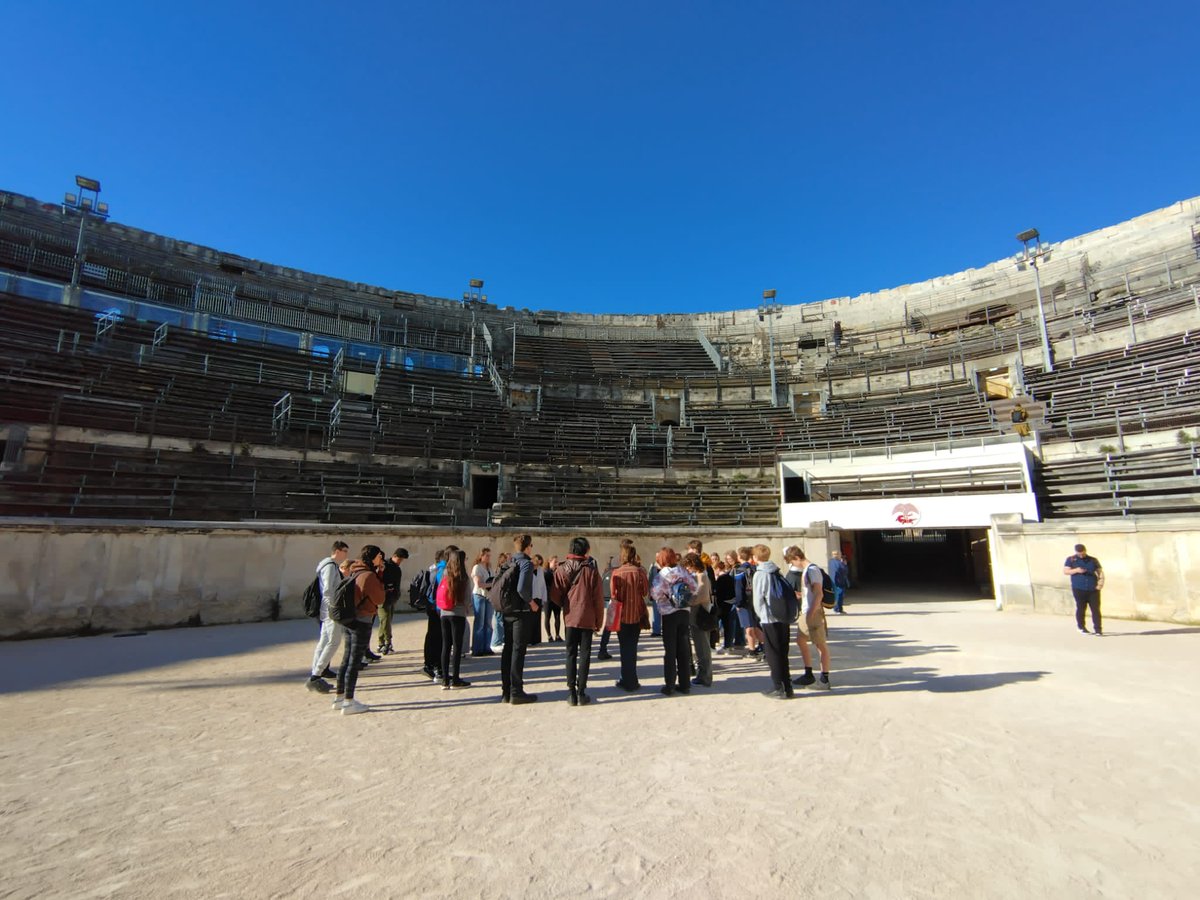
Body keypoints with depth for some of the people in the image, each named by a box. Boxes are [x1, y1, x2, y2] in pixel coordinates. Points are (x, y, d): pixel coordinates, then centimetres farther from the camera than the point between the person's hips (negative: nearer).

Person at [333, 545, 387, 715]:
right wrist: (379, 578, -4)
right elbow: (380, 599, -10)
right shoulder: (368, 575, -17)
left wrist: (377, 575, 7)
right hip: (361, 622, -9)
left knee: (347, 660, 17)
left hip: (349, 620, 9)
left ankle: (339, 698, 27)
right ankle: (348, 703, 7)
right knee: (354, 663, 0)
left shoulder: (354, 573, 9)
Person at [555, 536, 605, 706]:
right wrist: (599, 621, 3)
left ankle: (571, 692, 10)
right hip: (587, 618, -2)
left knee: (571, 654, 11)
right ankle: (581, 692, 8)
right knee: (584, 655, 6)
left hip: (570, 617, 2)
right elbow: (598, 598, -6)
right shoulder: (591, 570, -8)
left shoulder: (561, 569, -1)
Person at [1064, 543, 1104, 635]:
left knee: (1096, 609, -3)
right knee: (1080, 608, 5)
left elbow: (1100, 571, 12)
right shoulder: (1071, 560, 6)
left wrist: (1101, 582, -3)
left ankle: (1097, 629, 1)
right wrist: (1076, 570, -15)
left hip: (1093, 589, 1)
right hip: (1079, 589, -1)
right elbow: (1065, 571, 2)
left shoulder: (1093, 560, 11)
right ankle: (1081, 627, 18)